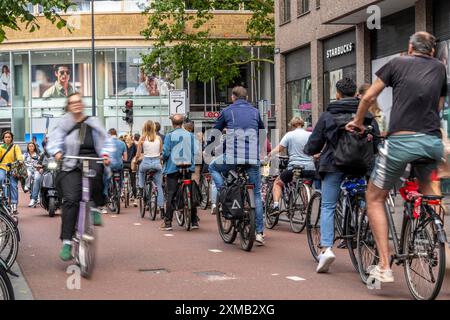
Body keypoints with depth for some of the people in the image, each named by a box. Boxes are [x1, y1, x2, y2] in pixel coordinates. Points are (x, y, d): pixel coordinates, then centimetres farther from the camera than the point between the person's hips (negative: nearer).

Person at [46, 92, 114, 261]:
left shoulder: (92, 123, 15)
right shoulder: (64, 123, 12)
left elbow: (106, 141, 14)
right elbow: (53, 141, 4)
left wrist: (106, 154, -4)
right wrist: (57, 152, -16)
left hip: (92, 159, 0)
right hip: (71, 166, 0)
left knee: (95, 171, -38)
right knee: (71, 200, -18)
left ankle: (96, 207, -14)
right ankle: (67, 242, -13)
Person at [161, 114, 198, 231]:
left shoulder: (170, 136, -6)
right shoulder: (190, 135, 4)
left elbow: (166, 152, -8)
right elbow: (193, 152, 5)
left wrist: (164, 159, 12)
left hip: (173, 168, -3)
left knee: (170, 195, -2)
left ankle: (168, 223, -4)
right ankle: (194, 221, 12)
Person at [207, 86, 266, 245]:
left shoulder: (227, 111, 6)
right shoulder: (255, 112, 14)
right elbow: (263, 132, 25)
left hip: (232, 157, -2)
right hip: (253, 159, 3)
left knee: (213, 167, 27)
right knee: (256, 194, 10)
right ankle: (259, 232, 6)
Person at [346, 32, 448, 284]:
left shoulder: (398, 63, 10)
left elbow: (369, 97, 12)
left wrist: (358, 122, 28)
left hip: (402, 140, -3)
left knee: (375, 198, 11)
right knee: (425, 185, 34)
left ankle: (384, 266, 1)